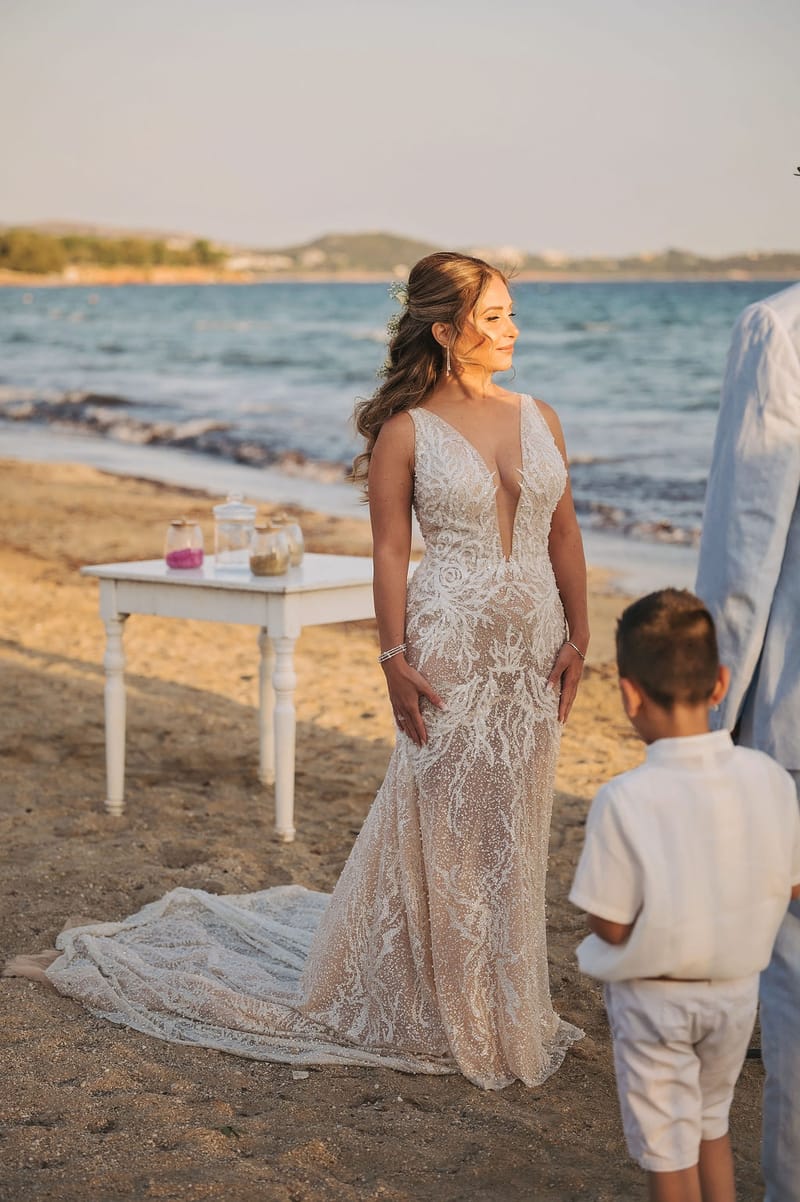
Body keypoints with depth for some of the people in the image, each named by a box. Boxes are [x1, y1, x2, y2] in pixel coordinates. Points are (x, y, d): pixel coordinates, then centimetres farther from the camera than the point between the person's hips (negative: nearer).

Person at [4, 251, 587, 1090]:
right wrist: (395, 657, -10)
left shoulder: (539, 420, 7)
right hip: (450, 650, -5)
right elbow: (391, 552, -6)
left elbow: (564, 534, 10)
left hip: (533, 650, 5)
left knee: (512, 826, 12)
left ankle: (500, 1002, 27)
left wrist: (577, 634, 3)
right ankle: (437, 1008, 20)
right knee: (443, 822, 3)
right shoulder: (405, 431, -6)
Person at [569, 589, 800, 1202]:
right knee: (712, 1122, 28)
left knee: (669, 1150, 15)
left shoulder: (624, 801, -26)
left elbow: (611, 926, -19)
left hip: (654, 999, -4)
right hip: (737, 989, 4)